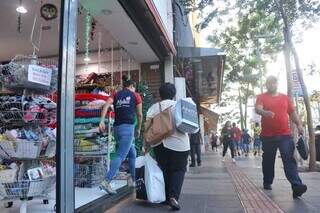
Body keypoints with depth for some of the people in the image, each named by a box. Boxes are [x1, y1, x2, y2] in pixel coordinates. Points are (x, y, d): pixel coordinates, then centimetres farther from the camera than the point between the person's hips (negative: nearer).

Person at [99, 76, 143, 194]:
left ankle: (135, 181, 27)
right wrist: (139, 129, 23)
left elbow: (106, 105, -3)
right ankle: (106, 182, -19)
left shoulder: (116, 95, 16)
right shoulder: (135, 95, 8)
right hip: (128, 127, -6)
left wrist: (102, 121, -11)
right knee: (121, 156, -10)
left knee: (132, 154, 19)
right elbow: (139, 115, 10)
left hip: (117, 127, 6)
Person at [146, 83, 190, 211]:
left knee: (164, 170, 16)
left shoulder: (154, 107, 2)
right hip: (179, 143, -2)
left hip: (160, 143, 2)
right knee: (179, 170, 9)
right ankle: (173, 196, -6)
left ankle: (166, 197, 23)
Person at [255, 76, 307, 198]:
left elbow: (292, 113, 17)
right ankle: (267, 183, 23)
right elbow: (258, 109, -15)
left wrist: (299, 125, 5)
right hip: (268, 135, -1)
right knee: (268, 160, 9)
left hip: (285, 134, 2)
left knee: (289, 159, -9)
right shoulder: (261, 97, 3)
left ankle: (296, 186, -15)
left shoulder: (285, 97, 14)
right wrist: (265, 112, -37)